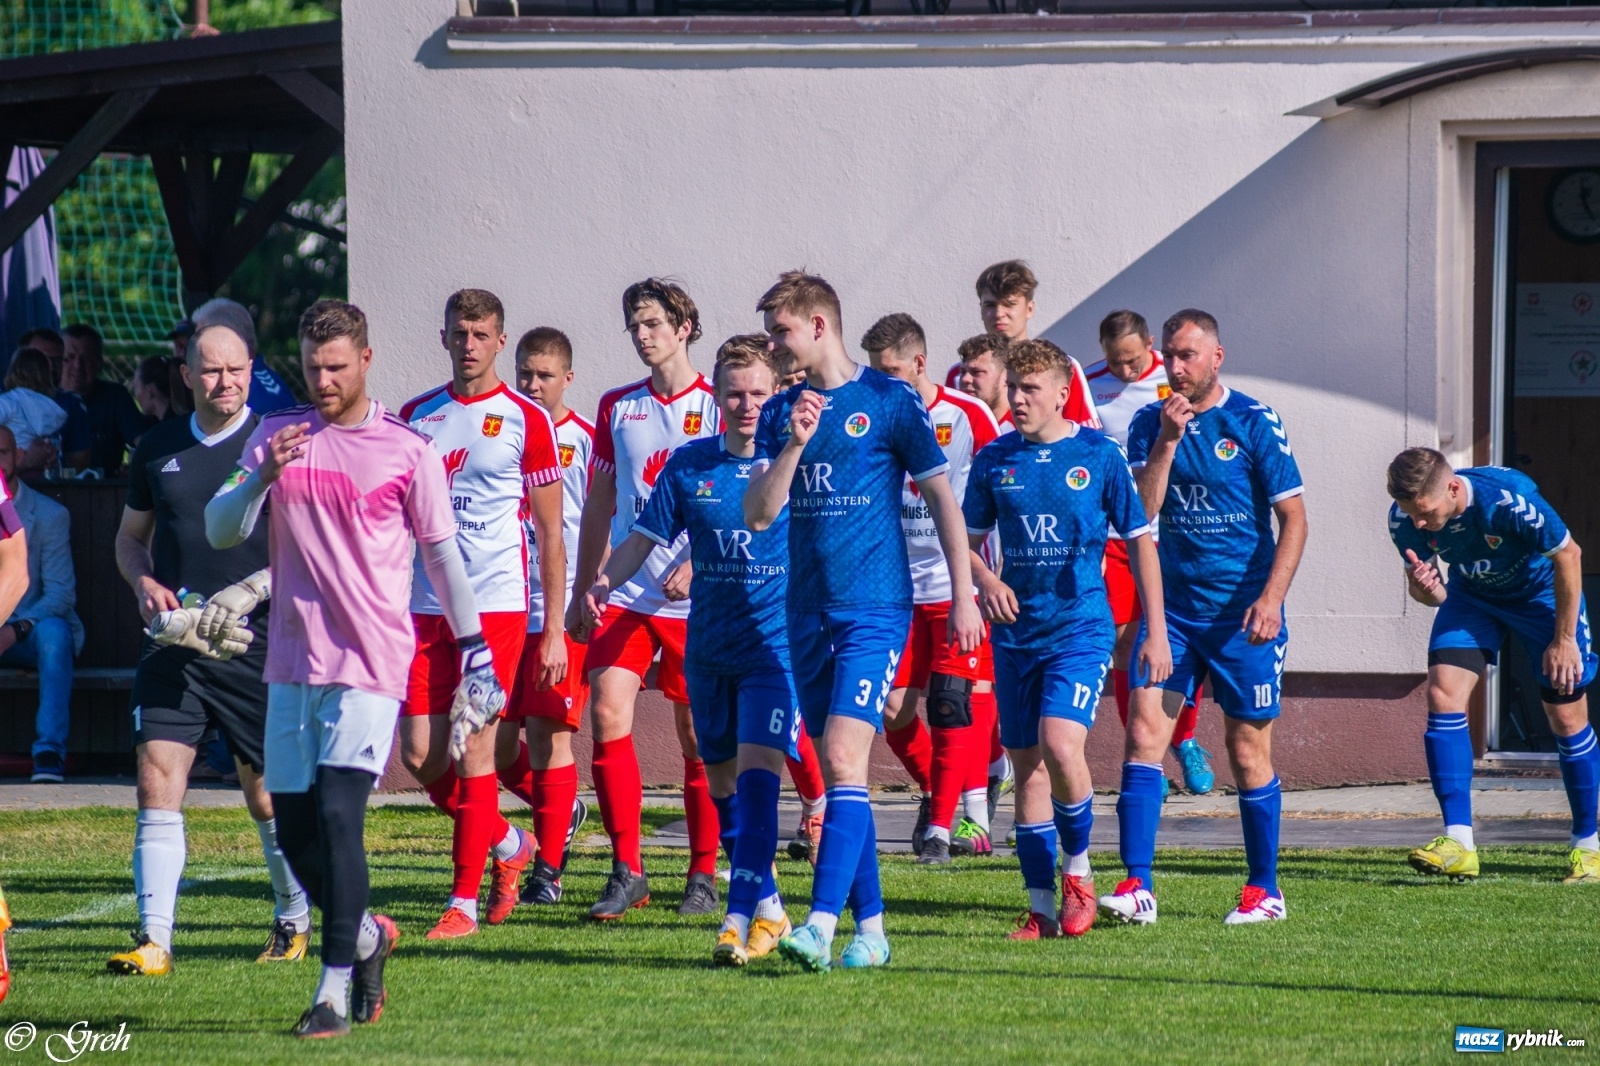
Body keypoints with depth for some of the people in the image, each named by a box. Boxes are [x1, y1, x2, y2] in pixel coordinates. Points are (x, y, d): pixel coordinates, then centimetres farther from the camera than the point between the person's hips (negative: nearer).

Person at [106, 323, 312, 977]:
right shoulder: (158, 449, 10)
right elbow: (131, 535, 22)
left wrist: (253, 592, -17)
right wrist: (144, 583, 1)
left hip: (258, 646, -3)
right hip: (175, 646, 3)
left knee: (269, 795, 6)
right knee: (157, 779, -10)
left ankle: (293, 921, 29)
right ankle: (154, 941, -11)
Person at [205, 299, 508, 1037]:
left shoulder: (407, 451, -1)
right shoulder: (277, 436, 9)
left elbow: (442, 555, 4)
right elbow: (220, 531, 4)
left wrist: (475, 654, 2)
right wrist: (263, 475, -15)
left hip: (371, 666, -4)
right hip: (293, 664, 4)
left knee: (337, 816, -16)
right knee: (294, 830, 6)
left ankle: (335, 988, -14)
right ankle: (366, 934, 31)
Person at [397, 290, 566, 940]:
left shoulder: (525, 420, -1)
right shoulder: (416, 417, 10)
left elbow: (550, 534, 1)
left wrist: (555, 631, -3)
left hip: (495, 605, -4)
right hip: (423, 605, 4)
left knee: (474, 750, -8)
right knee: (421, 754, 1)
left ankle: (464, 901, -1)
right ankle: (507, 845, 25)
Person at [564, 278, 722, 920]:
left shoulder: (717, 407, -2)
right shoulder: (617, 407, 11)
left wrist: (696, 566, -20)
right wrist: (581, 591, 14)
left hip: (695, 598, -3)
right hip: (626, 595, 4)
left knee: (698, 738, 2)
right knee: (608, 715, -10)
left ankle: (703, 875, 14)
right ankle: (627, 872, -5)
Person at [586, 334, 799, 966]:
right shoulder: (690, 465, 5)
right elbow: (646, 537, 8)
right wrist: (604, 581, -8)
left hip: (776, 646, -4)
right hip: (708, 647, 4)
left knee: (756, 772, -17)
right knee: (721, 781, 11)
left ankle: (743, 915, -21)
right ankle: (766, 904, 28)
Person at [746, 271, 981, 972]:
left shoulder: (889, 401, -3)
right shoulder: (781, 413, 10)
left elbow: (941, 498, 1)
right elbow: (758, 514, 3)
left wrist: (964, 596, -3)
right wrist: (794, 446, -12)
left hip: (875, 607, -6)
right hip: (808, 612, 6)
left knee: (843, 760, -17)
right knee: (836, 770, 7)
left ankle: (822, 924, -25)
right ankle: (869, 926, 14)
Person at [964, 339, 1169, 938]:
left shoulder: (1099, 455, -2)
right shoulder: (995, 461, 6)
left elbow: (1140, 540, 3)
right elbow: (969, 538, 16)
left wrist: (1156, 632, 0)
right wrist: (985, 579, -7)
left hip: (1081, 629, -4)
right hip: (1016, 634, 4)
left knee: (1059, 745, -22)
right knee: (1027, 765, 4)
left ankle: (1078, 870, 1)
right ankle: (1042, 907, 11)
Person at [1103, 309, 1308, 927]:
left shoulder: (1254, 423, -4)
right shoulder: (1149, 425, 6)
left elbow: (1293, 517, -4)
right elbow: (1141, 511, -5)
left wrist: (1271, 597, -15)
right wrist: (1167, 440, -14)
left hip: (1241, 613, -3)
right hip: (1171, 603, 3)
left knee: (1248, 749, 3)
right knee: (1143, 731, -10)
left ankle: (1264, 890, 16)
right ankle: (1136, 886, -12)